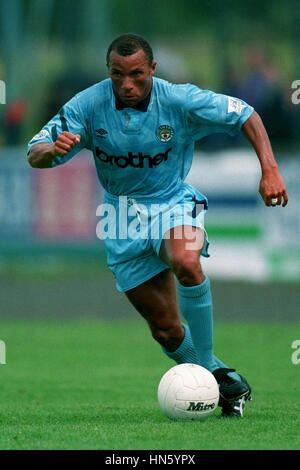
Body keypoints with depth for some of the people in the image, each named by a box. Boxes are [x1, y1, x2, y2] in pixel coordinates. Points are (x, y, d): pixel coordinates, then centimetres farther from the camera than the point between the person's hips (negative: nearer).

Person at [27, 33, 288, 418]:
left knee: (186, 263, -37)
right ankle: (214, 379, 25)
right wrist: (53, 149, -38)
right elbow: (34, 155, -14)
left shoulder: (180, 101, -18)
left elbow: (245, 115, -7)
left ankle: (210, 365, -23)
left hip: (174, 203, -2)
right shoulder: (88, 105, -14)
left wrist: (269, 170, -18)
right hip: (122, 212, 2)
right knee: (166, 329, 1)